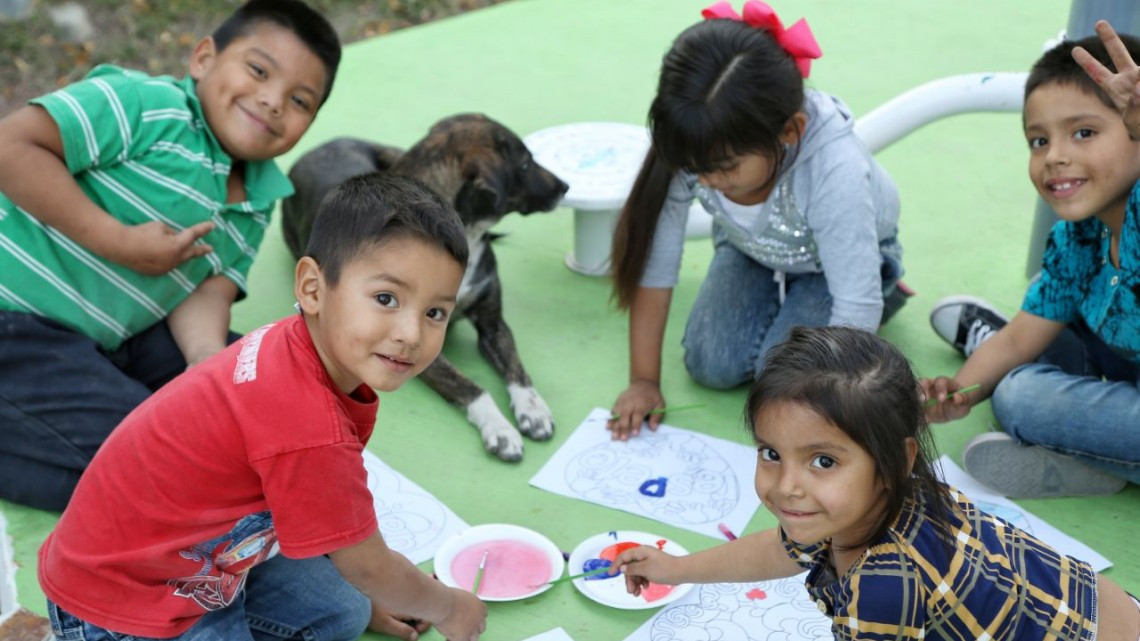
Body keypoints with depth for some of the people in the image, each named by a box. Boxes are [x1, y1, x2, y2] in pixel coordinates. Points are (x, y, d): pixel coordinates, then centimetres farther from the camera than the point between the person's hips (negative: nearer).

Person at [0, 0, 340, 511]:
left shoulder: (255, 206, 8)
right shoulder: (148, 105, -14)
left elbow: (207, 287, -3)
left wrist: (208, 360, -25)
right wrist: (121, 243, -24)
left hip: (114, 341, 8)